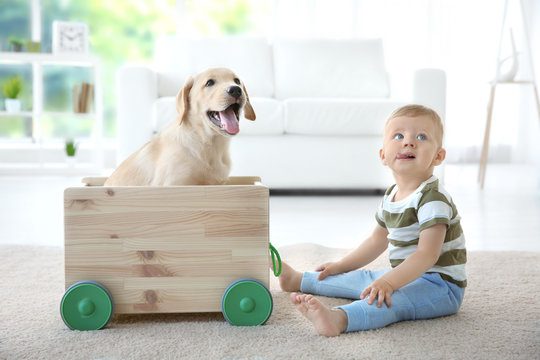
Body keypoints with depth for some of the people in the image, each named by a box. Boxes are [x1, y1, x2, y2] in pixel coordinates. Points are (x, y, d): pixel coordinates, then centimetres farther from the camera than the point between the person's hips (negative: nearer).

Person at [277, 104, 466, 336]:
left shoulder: (433, 199, -21)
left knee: (392, 298, -35)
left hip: (441, 285, -9)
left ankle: (339, 318, -61)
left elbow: (427, 254, -30)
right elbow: (378, 240, 21)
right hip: (407, 276, 9)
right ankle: (297, 280, 37)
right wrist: (341, 265, 20)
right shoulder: (391, 196, 8)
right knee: (362, 278, 20)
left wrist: (388, 282, -38)